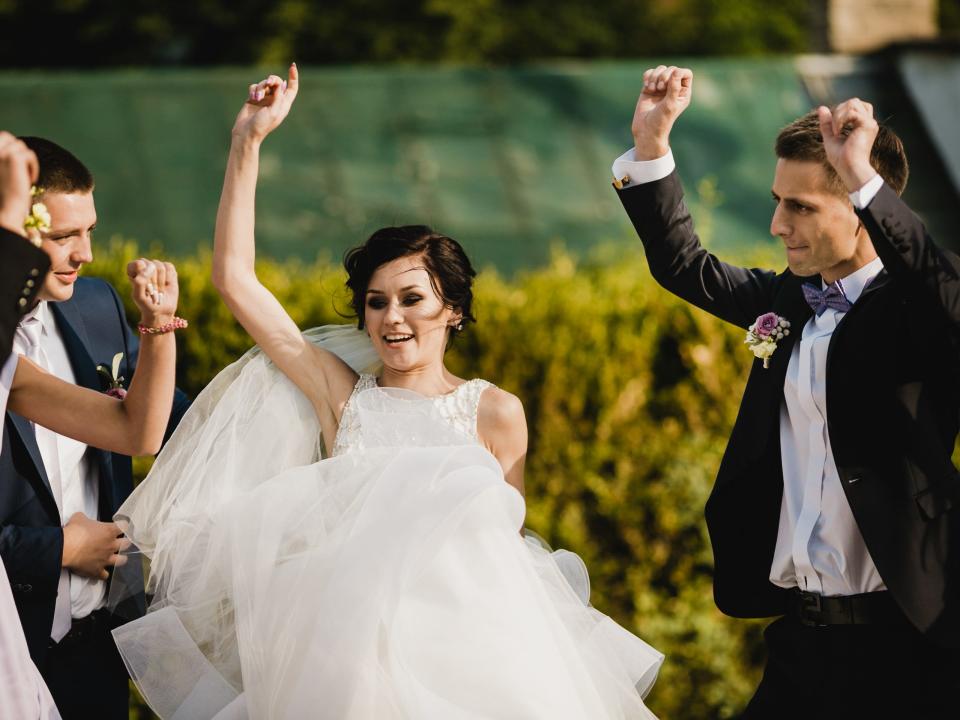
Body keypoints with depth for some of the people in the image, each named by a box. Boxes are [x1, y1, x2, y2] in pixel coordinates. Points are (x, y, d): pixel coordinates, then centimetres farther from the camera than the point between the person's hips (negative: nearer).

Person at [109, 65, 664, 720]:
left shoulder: (496, 413, 5)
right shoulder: (342, 395, 7)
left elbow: (509, 541, 11)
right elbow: (234, 278, 5)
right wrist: (248, 142, 3)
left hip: (465, 641, -1)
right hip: (351, 642, 1)